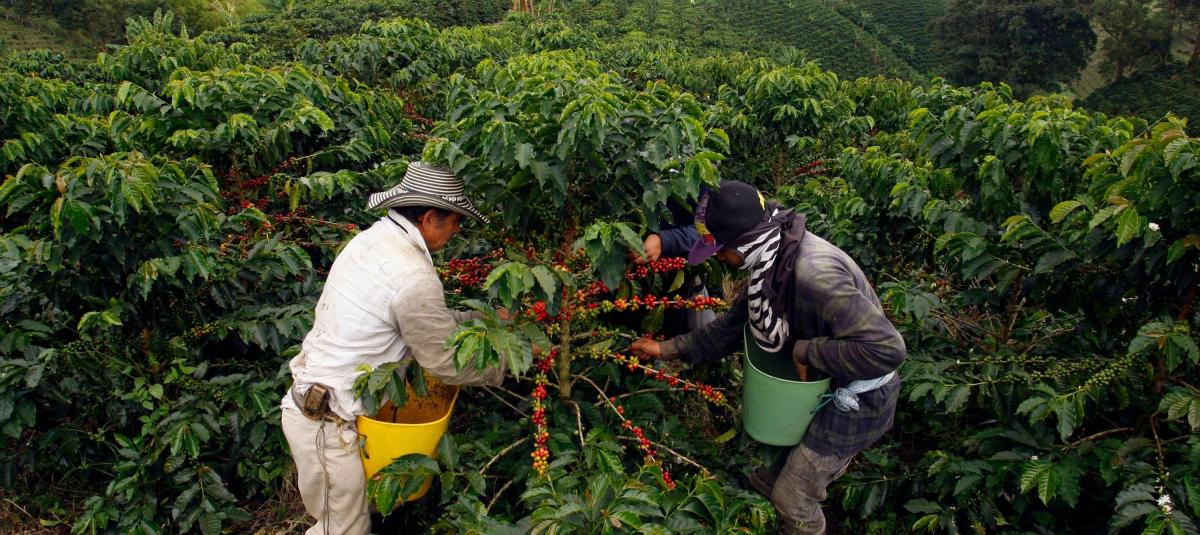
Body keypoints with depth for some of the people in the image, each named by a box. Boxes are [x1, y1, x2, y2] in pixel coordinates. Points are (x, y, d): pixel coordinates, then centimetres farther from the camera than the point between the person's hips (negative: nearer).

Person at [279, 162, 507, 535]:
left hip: (306, 401, 9)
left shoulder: (368, 240, 3)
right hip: (325, 422, -9)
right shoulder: (414, 278, -24)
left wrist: (482, 318, 15)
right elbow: (447, 366, -14)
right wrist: (504, 365, 1)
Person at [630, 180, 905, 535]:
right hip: (822, 383, 8)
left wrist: (806, 351, -28)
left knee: (792, 499, 8)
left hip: (857, 400, -8)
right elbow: (733, 325, 5)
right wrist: (669, 349, 4)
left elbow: (886, 349, -39)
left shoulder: (812, 273, -37)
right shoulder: (772, 258, -6)